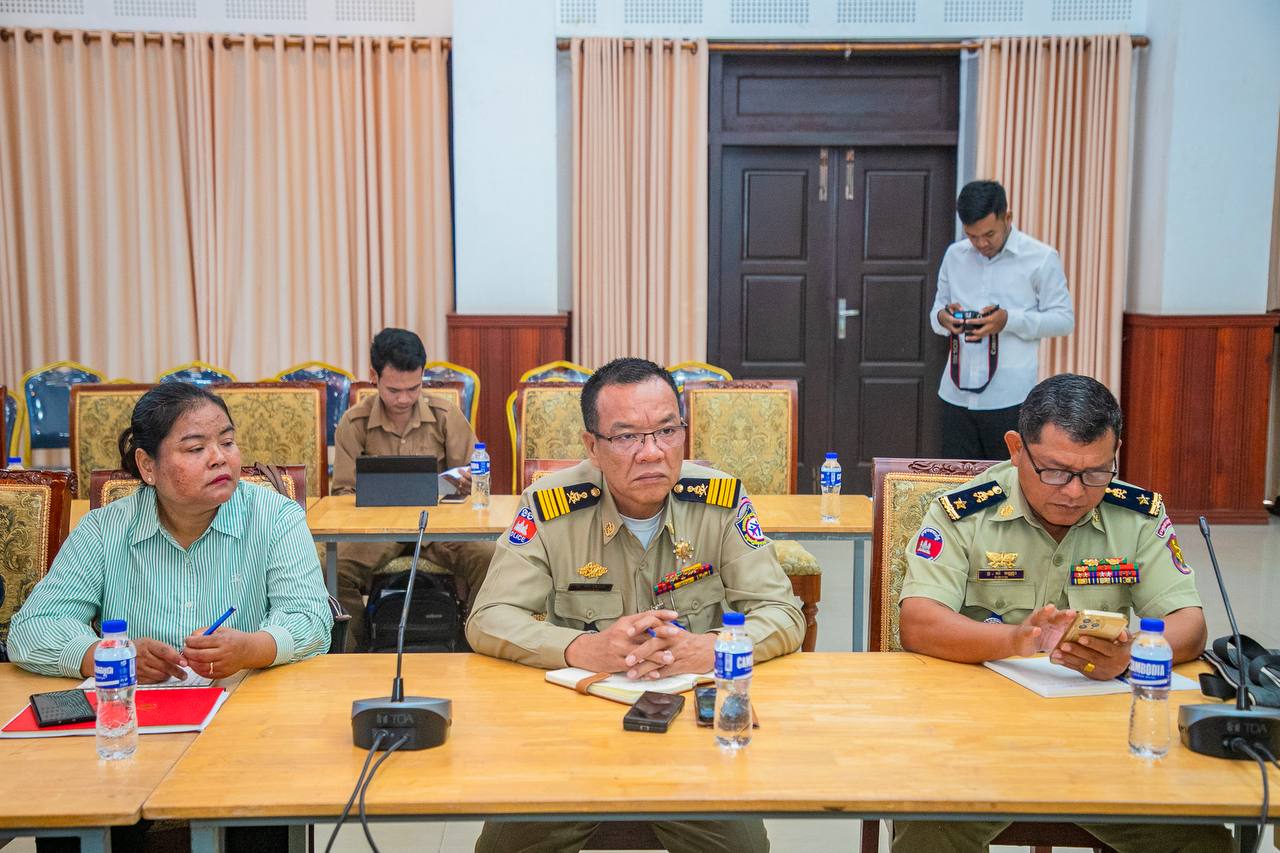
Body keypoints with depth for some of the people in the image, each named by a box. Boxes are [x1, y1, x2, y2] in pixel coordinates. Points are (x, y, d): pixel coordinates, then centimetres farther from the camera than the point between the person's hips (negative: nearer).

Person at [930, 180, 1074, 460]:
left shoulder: (1041, 258, -2)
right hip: (957, 395, 4)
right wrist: (942, 317, -6)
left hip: (1010, 399, -4)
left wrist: (1009, 320, -17)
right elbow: (938, 306, 20)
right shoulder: (954, 255, 11)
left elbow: (1064, 319, -1)